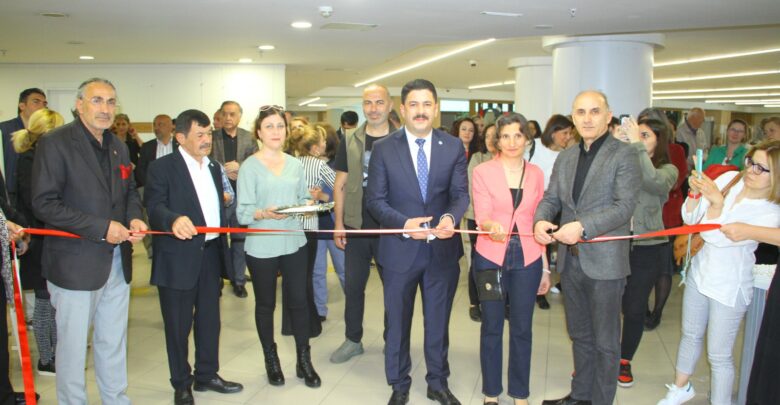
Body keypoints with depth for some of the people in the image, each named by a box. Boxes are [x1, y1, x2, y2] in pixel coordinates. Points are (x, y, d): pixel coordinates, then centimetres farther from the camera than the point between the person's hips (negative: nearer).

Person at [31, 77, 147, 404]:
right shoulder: (55, 143, -11)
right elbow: (44, 204, -17)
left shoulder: (118, 146, 10)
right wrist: (102, 228, -20)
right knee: (72, 345, 7)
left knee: (114, 342, 17)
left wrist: (134, 218, -3)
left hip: (117, 261, 6)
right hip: (75, 263, -6)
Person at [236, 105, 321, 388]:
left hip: (294, 243, 3)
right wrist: (265, 213, -28)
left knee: (298, 301, 6)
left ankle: (304, 361, 21)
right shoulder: (249, 167, -6)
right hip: (261, 247, -3)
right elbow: (243, 212, -10)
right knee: (265, 304, 11)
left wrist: (306, 206, -9)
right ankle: (271, 360, 29)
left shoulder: (295, 164, 8)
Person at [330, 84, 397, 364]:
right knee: (353, 285, 10)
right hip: (356, 227, 2)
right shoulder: (350, 143, 3)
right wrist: (338, 224, 1)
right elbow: (340, 185, 6)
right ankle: (353, 340, 26)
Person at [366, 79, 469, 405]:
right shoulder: (384, 149, -4)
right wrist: (404, 224, -23)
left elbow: (461, 193, -4)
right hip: (400, 249, -1)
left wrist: (451, 217, -27)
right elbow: (375, 199, -6)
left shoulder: (454, 147, 0)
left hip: (443, 248, 1)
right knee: (397, 322, 14)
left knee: (438, 321, 17)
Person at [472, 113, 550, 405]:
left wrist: (545, 267, 9)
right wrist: (492, 226, -34)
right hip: (491, 256, -2)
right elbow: (482, 216, -10)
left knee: (522, 328, 9)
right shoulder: (482, 171, -2)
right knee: (492, 326, 9)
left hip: (527, 259, 2)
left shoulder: (536, 174, 6)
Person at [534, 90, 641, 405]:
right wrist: (540, 220, -12)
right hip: (570, 259, 6)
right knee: (579, 335, 20)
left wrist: (582, 226, -27)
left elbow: (624, 206, -17)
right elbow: (551, 198, 10)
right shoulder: (565, 158, 11)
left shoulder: (624, 155, -8)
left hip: (604, 261, -6)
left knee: (605, 341, 9)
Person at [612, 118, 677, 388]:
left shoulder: (667, 170, -2)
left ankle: (624, 361, 31)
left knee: (634, 309, 11)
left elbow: (655, 183, -25)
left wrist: (637, 145, -23)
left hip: (646, 250, 0)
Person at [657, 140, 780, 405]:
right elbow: (690, 219, -4)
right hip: (700, 271, 5)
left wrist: (717, 202, -37)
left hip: (728, 288, -5)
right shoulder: (728, 179, -7)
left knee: (719, 355, 4)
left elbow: (718, 237, -26)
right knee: (690, 335, 22)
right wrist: (695, 193, -21)